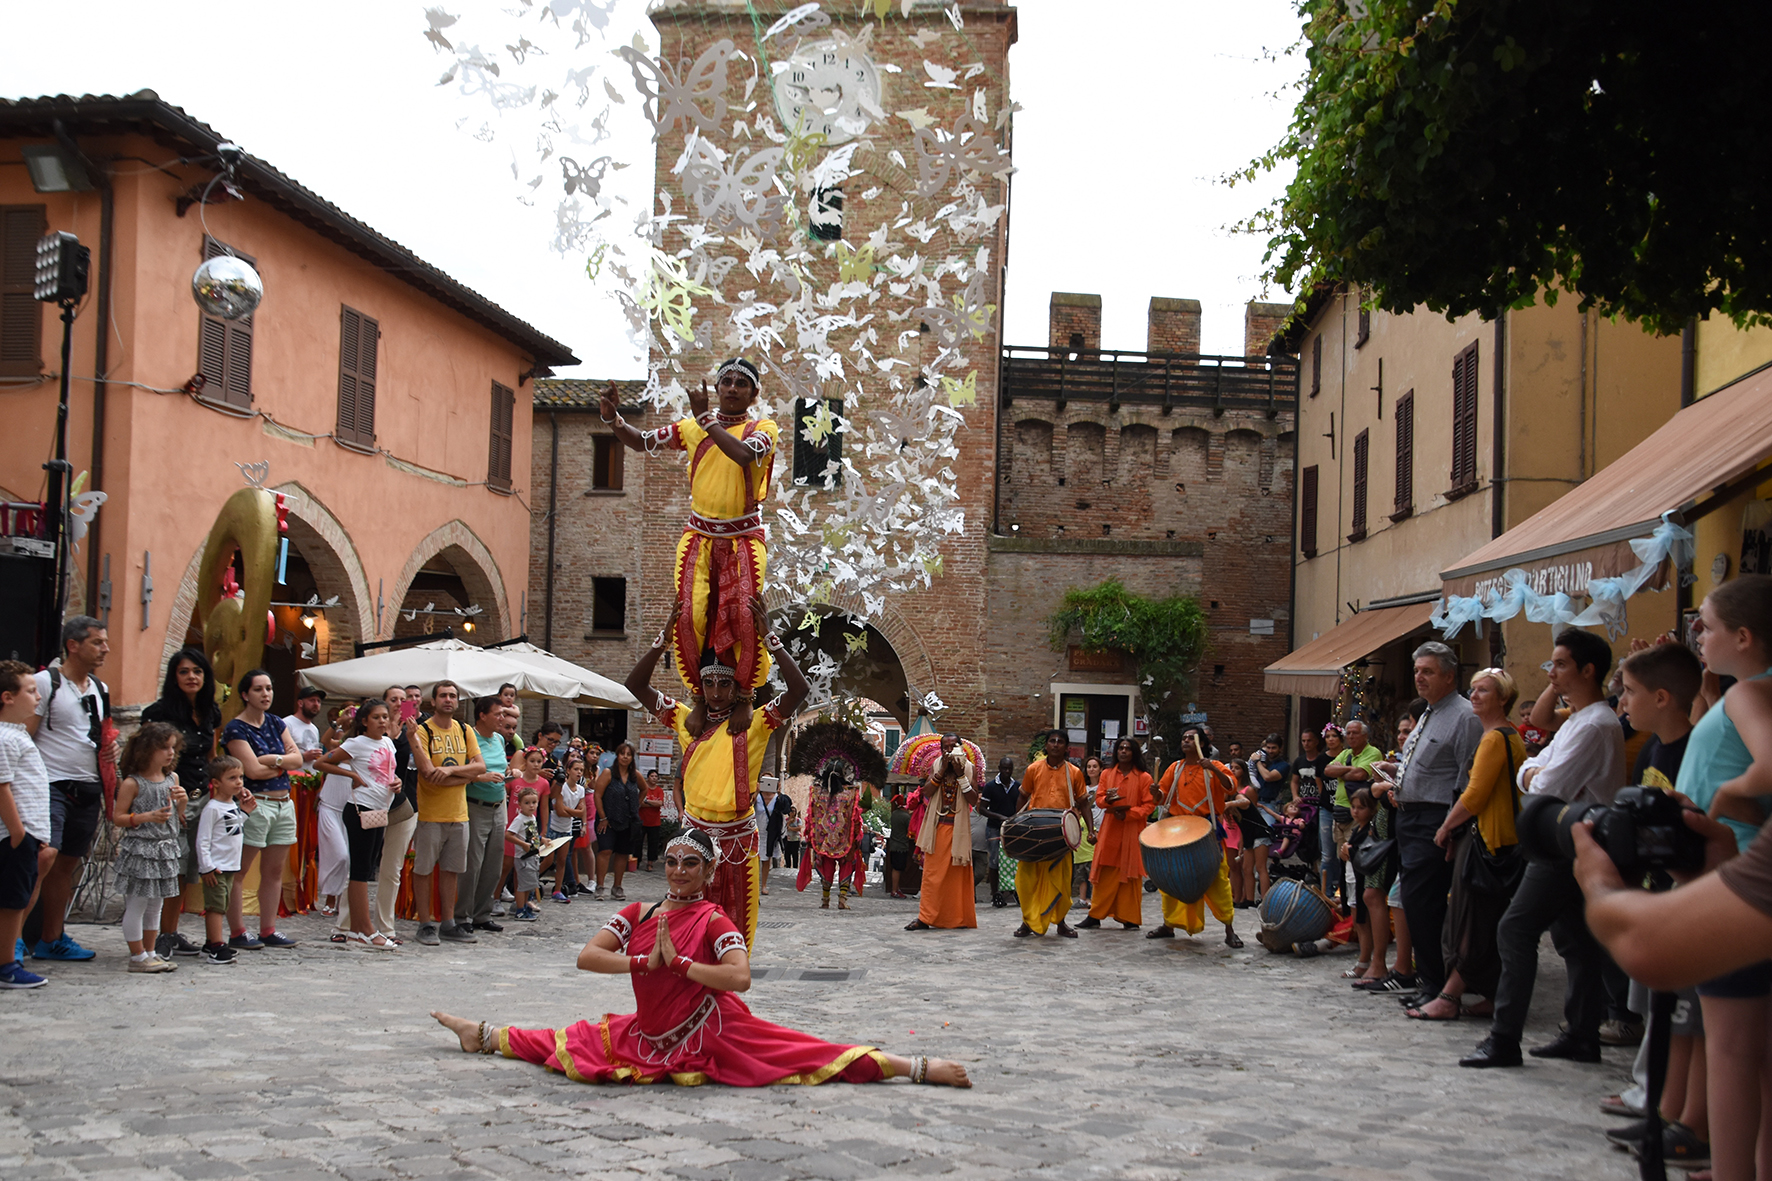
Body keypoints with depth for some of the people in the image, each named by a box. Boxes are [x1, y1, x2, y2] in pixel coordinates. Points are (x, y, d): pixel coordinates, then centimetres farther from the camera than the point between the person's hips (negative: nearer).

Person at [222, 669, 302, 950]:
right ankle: (238, 933, 1)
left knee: (275, 871, 8)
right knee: (239, 871, -4)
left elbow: (297, 758, 6)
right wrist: (283, 765, -1)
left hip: (283, 804, 7)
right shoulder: (236, 729, -7)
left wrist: (272, 759, -11)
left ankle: (268, 930, 14)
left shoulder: (276, 723, 14)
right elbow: (253, 770, -14)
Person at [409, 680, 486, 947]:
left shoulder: (465, 731, 11)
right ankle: (425, 924, 8)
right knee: (424, 870, 0)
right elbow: (428, 773, -17)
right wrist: (467, 774, -11)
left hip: (459, 813, 5)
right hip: (430, 813, -5)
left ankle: (448, 923, 17)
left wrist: (451, 769, -15)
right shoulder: (423, 731, -7)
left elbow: (480, 766, 2)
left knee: (450, 870, 10)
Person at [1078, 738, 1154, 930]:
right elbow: (1099, 799, 10)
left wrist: (1128, 813, -16)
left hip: (1132, 831, -3)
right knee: (1105, 874, 2)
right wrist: (1108, 800, -14)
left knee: (1130, 874, -1)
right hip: (1110, 830, 3)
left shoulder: (1144, 777, 1)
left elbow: (1149, 805, -3)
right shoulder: (1107, 774, 12)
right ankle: (1095, 916, 5)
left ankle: (1130, 919, 4)